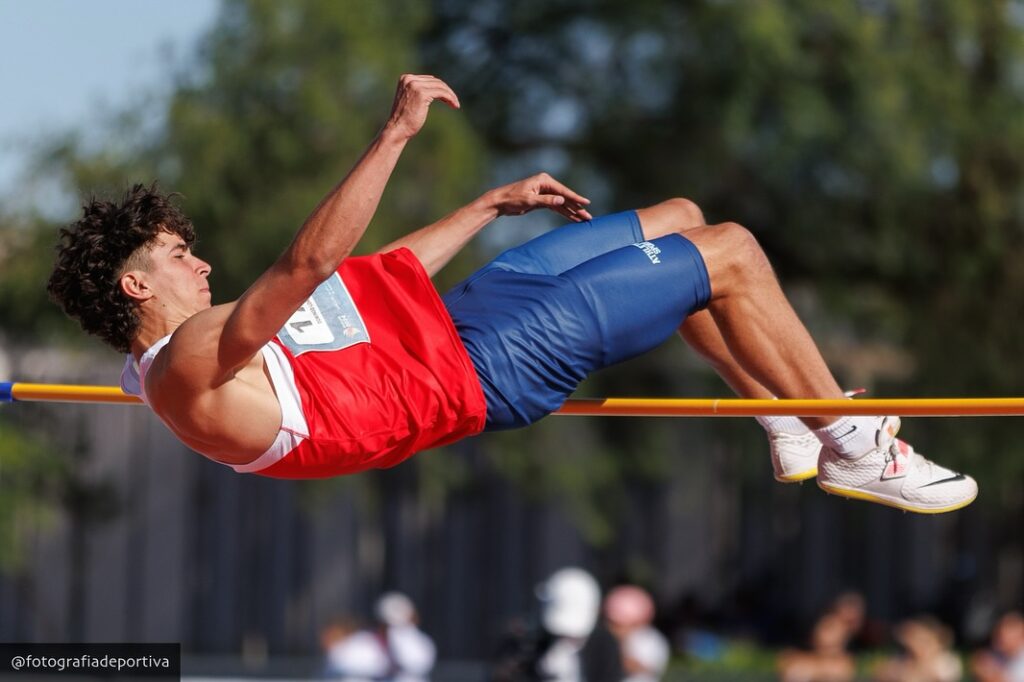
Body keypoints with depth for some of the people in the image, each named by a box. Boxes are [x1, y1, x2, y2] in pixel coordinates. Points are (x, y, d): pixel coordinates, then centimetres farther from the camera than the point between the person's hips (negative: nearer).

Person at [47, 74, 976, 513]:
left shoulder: (209, 342, 12)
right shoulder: (193, 362, -21)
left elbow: (379, 275, 19)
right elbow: (311, 262, -36)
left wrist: (495, 203, 22)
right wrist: (396, 134, -36)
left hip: (459, 315, 11)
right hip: (482, 371, -11)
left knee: (680, 219, 17)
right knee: (730, 255, -6)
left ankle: (795, 423, 24)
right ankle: (852, 446, 8)